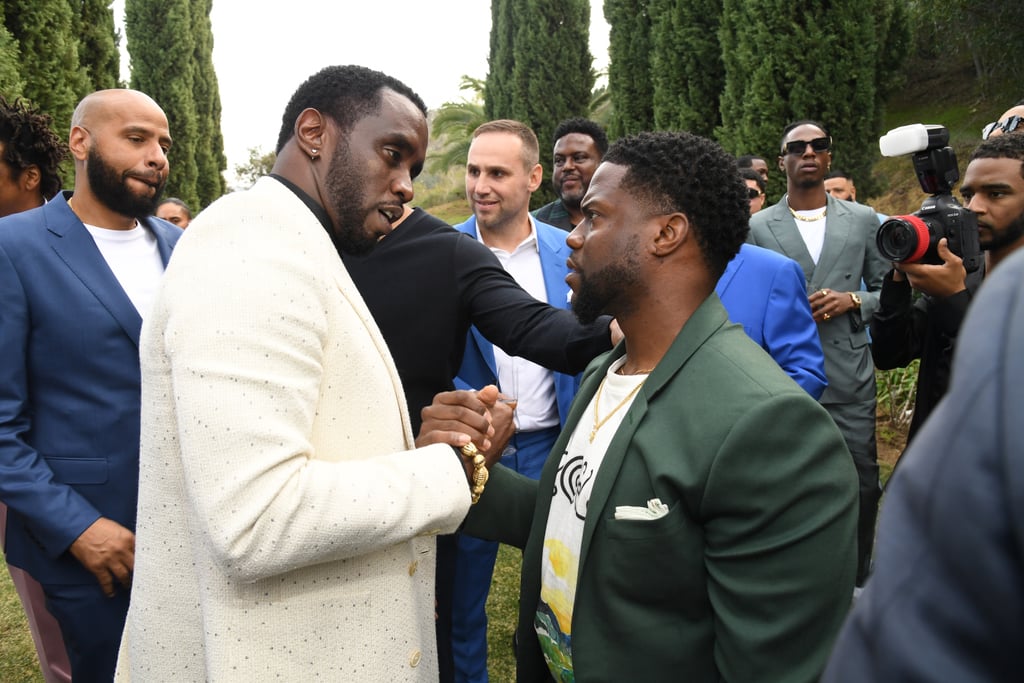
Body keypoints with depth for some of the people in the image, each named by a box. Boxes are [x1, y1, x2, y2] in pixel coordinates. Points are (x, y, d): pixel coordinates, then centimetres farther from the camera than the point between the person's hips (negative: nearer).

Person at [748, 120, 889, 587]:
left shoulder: (863, 220, 8)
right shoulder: (757, 227, 3)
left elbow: (888, 292, 11)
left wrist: (852, 300, -7)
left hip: (850, 380, 2)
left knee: (861, 484, 7)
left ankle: (858, 579, 29)